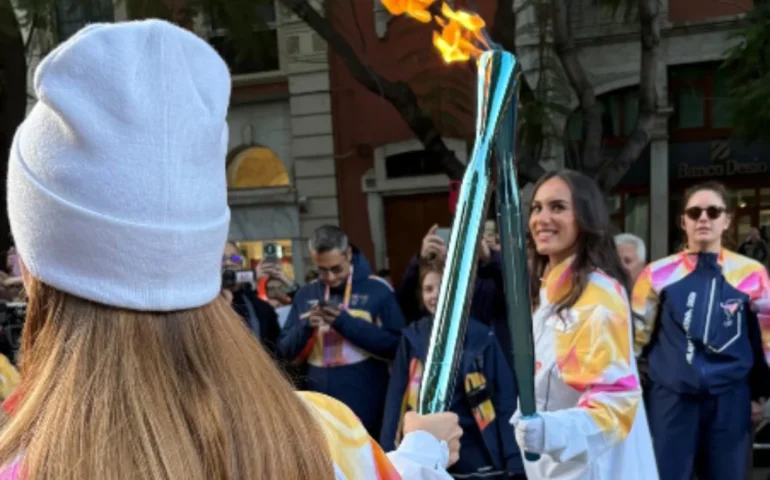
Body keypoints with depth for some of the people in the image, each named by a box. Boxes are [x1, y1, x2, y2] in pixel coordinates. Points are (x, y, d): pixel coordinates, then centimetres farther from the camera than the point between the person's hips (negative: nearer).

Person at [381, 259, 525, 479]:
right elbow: (396, 399, 0)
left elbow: (505, 400, -4)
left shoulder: (481, 337, -5)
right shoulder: (412, 338, 1)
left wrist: (513, 461, -9)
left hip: (476, 458, -2)